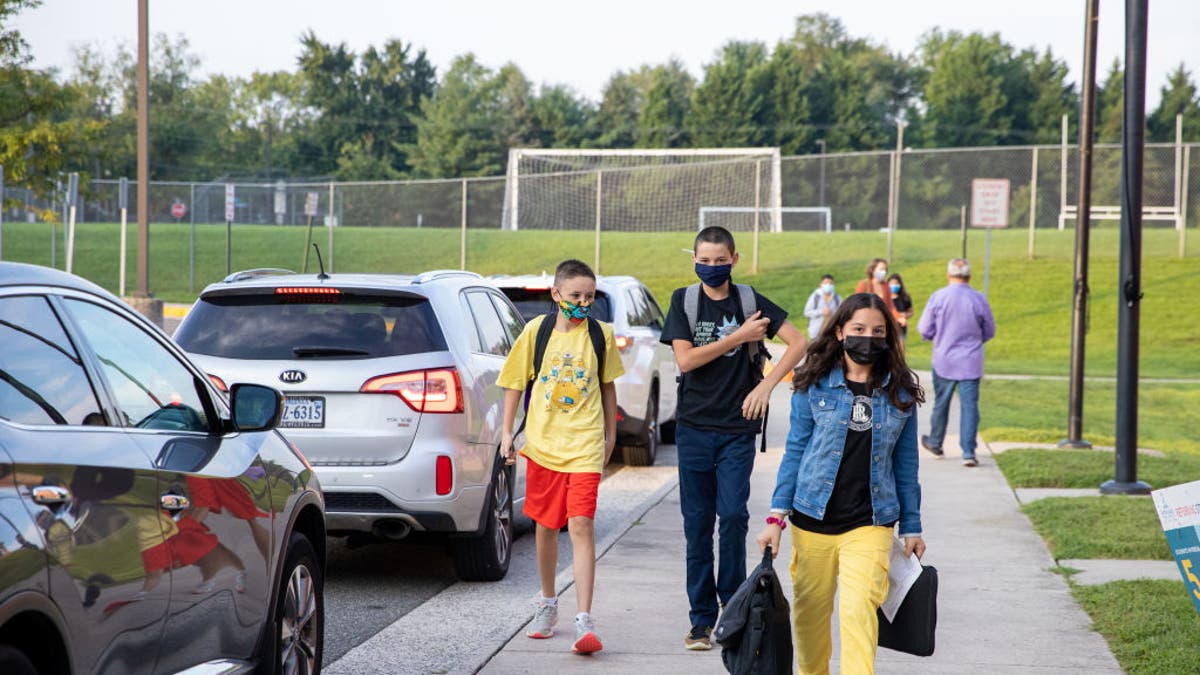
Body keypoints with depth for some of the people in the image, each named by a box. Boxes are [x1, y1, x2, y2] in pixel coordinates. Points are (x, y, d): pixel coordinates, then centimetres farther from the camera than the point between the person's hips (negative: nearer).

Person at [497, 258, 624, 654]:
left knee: (581, 525, -12)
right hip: (543, 443, 2)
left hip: (585, 445, -2)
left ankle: (584, 621, -15)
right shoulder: (536, 331, 0)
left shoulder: (601, 334, 1)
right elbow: (516, 382, 7)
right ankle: (548, 603, 33)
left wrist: (610, 433, 17)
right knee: (546, 526, 14)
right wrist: (507, 432, 4)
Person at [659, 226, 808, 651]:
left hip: (737, 428, -1)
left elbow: (799, 343, -1)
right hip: (693, 427, 1)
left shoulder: (749, 301, 2)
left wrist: (766, 385, -11)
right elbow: (685, 359, -8)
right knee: (697, 523, 3)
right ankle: (702, 618, 8)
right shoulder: (684, 301, 3)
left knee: (733, 515, -10)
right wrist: (738, 337, -11)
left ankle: (733, 605, 8)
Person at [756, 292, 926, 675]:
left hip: (870, 524, -1)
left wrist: (912, 528, 13)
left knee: (859, 609, -18)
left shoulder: (900, 392, 5)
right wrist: (777, 516, 1)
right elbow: (795, 451, 6)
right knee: (811, 614, 9)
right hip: (812, 521, 1)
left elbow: (905, 462, 12)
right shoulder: (814, 385, 2)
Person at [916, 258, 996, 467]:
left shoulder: (938, 297, -9)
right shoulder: (979, 299, -6)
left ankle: (935, 442, 34)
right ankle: (968, 452, -7)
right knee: (970, 405, 0)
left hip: (944, 361, 0)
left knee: (941, 403, 16)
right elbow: (989, 332, 6)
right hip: (971, 363, 0)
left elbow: (925, 330, -3)